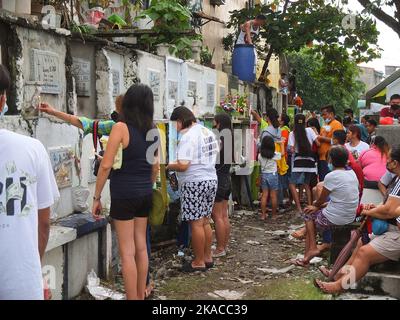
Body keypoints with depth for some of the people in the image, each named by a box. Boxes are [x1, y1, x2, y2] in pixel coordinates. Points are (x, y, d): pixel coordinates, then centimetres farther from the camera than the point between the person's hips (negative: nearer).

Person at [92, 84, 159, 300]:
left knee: (127, 252, 0)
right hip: (145, 193, 6)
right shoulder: (152, 130, 5)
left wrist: (97, 197, -7)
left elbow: (106, 165, -14)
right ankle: (141, 295, 25)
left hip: (124, 194, -6)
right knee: (141, 247, 15)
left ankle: (132, 298, 5)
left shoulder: (121, 127, -12)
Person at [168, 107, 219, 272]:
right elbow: (215, 153, 22)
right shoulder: (208, 132, 12)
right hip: (211, 179, 9)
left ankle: (199, 262, 5)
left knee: (196, 223, -2)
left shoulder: (187, 137, -16)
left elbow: (183, 165, -22)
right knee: (205, 221, 15)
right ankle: (207, 257, 23)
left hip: (194, 184, -9)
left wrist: (168, 166, -6)